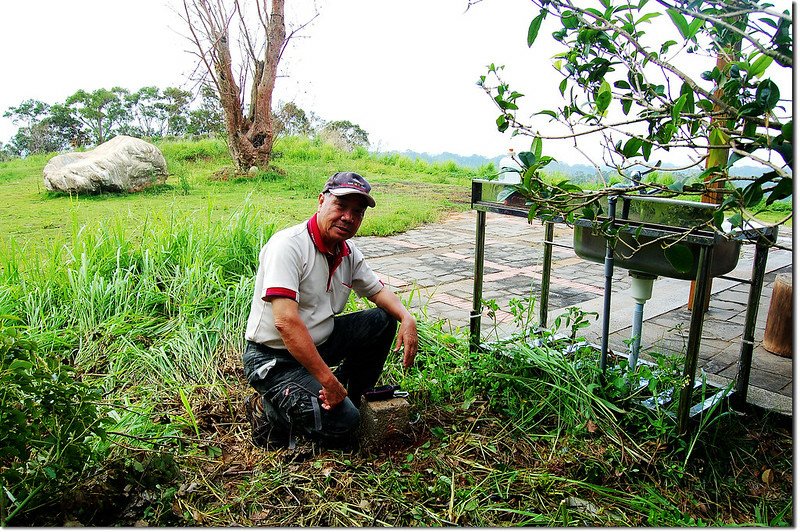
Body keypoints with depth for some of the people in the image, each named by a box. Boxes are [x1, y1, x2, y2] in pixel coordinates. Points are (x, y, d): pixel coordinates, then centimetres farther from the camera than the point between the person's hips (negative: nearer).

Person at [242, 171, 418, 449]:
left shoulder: (348, 252, 2)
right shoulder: (288, 245, -23)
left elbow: (378, 290, 15)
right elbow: (286, 322, -31)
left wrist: (407, 318, -7)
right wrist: (329, 380, -30)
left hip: (319, 343, 8)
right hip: (274, 358, -8)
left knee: (382, 320, 0)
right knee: (341, 423, -19)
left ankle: (349, 396, 9)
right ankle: (270, 412, 3)